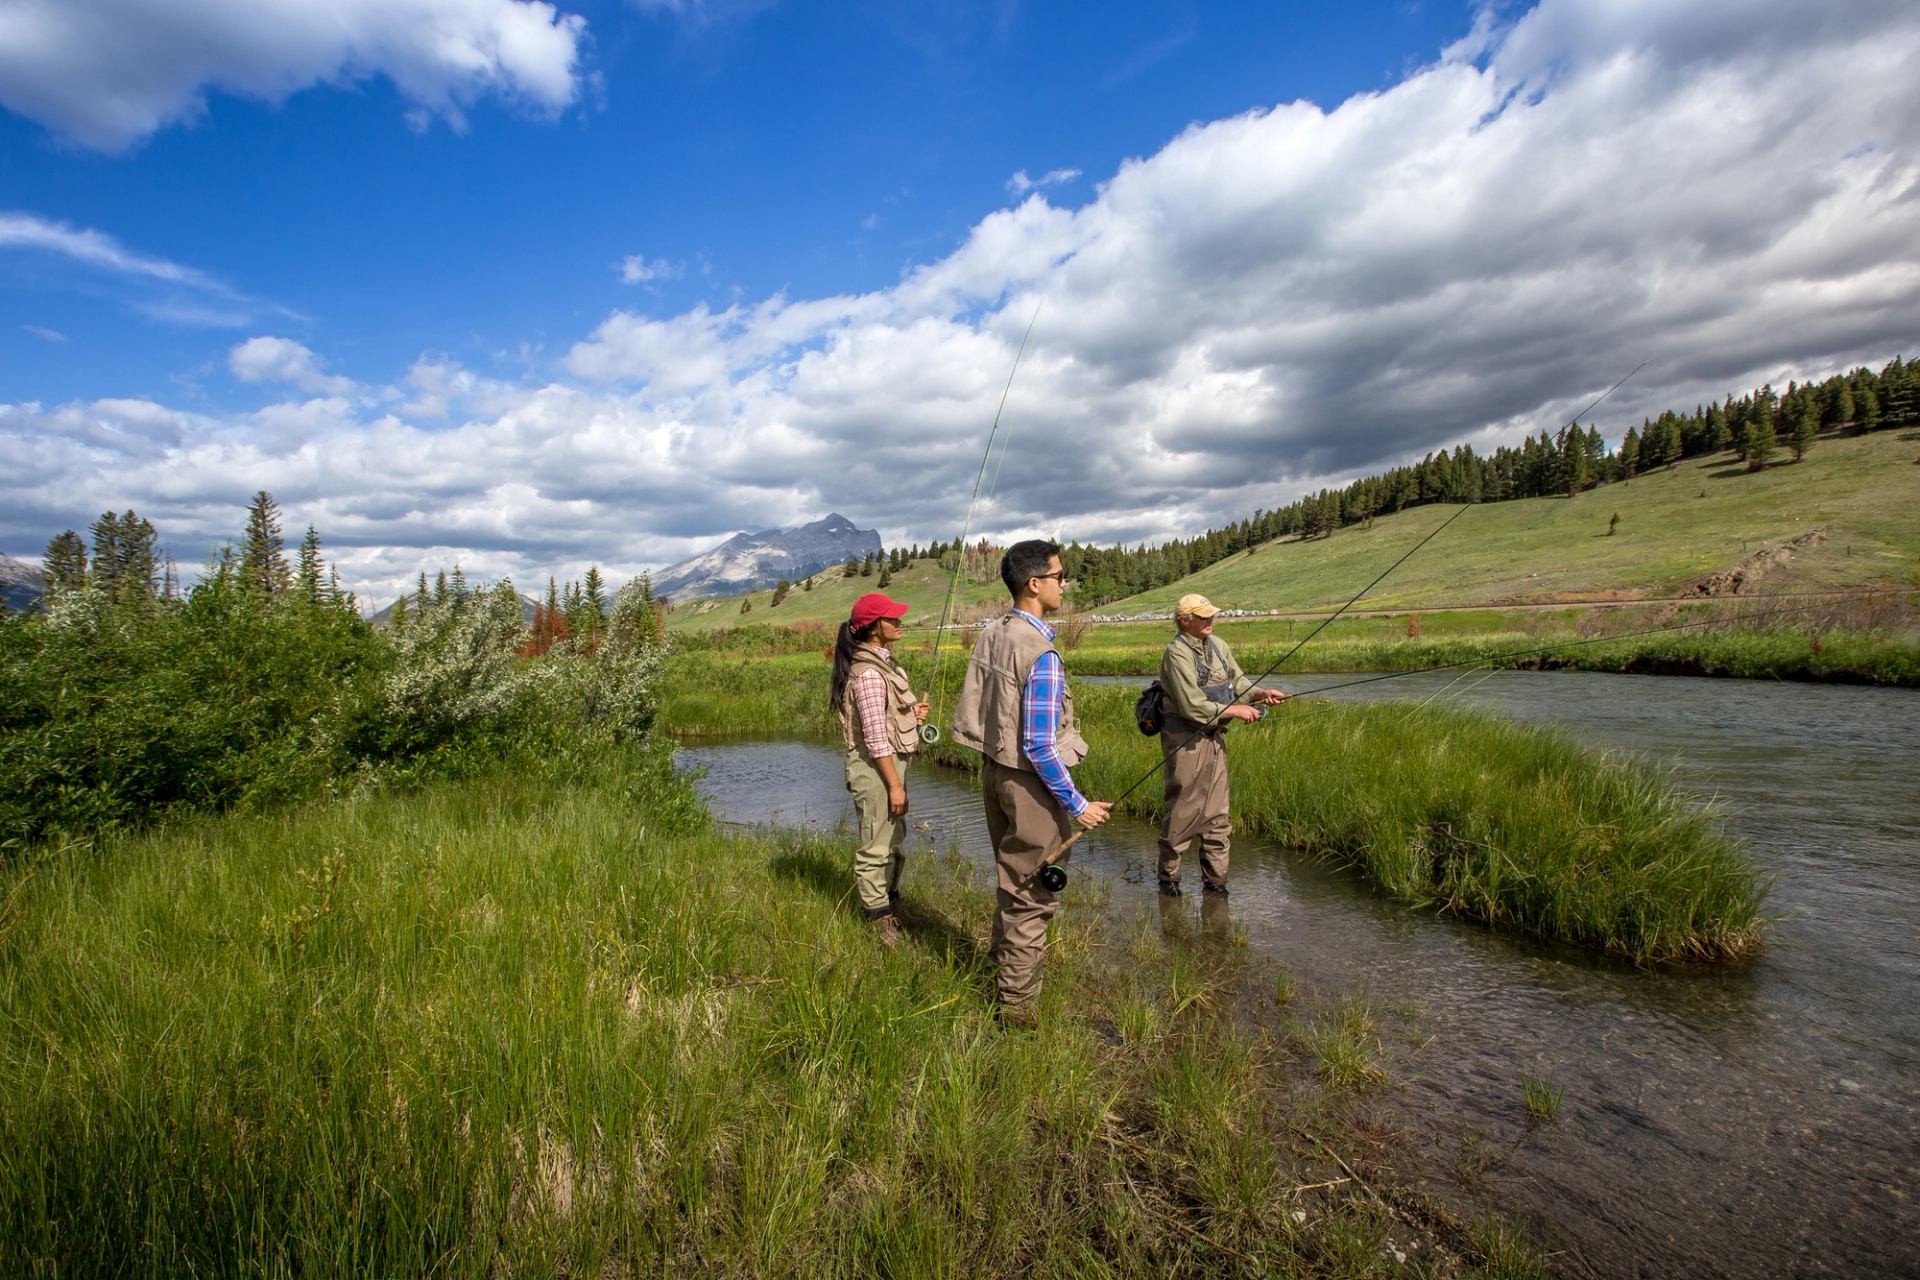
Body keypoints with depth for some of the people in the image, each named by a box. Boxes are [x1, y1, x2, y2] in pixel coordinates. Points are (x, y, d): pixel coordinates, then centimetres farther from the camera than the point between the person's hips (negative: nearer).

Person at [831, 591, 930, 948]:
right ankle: (883, 926, 16)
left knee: (894, 838, 22)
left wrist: (911, 713, 7)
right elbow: (876, 735, -23)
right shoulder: (869, 673, -22)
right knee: (877, 847, 3)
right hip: (876, 765, -11)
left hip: (889, 761, 11)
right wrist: (895, 784, -20)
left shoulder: (879, 660, 9)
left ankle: (892, 909, 39)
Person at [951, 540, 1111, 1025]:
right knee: (1031, 895, 6)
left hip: (993, 771, 8)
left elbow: (970, 712, 9)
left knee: (1010, 882, 24)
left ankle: (1003, 965, 42)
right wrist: (1078, 805, -14)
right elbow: (1039, 745, -23)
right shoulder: (1042, 654, -24)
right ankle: (1018, 1005, 19)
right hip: (1030, 783, -8)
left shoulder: (990, 634, 1)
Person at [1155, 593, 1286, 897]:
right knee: (1182, 811, 0)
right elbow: (1192, 706, -21)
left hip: (1214, 737, 8)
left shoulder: (1217, 645, 9)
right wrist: (1234, 710, -16)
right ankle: (1168, 877, 16)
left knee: (1217, 813, 12)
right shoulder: (1177, 653, -17)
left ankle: (1214, 879, 23)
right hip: (1186, 740, -8)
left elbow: (1237, 679, 12)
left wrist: (1259, 694, -8)